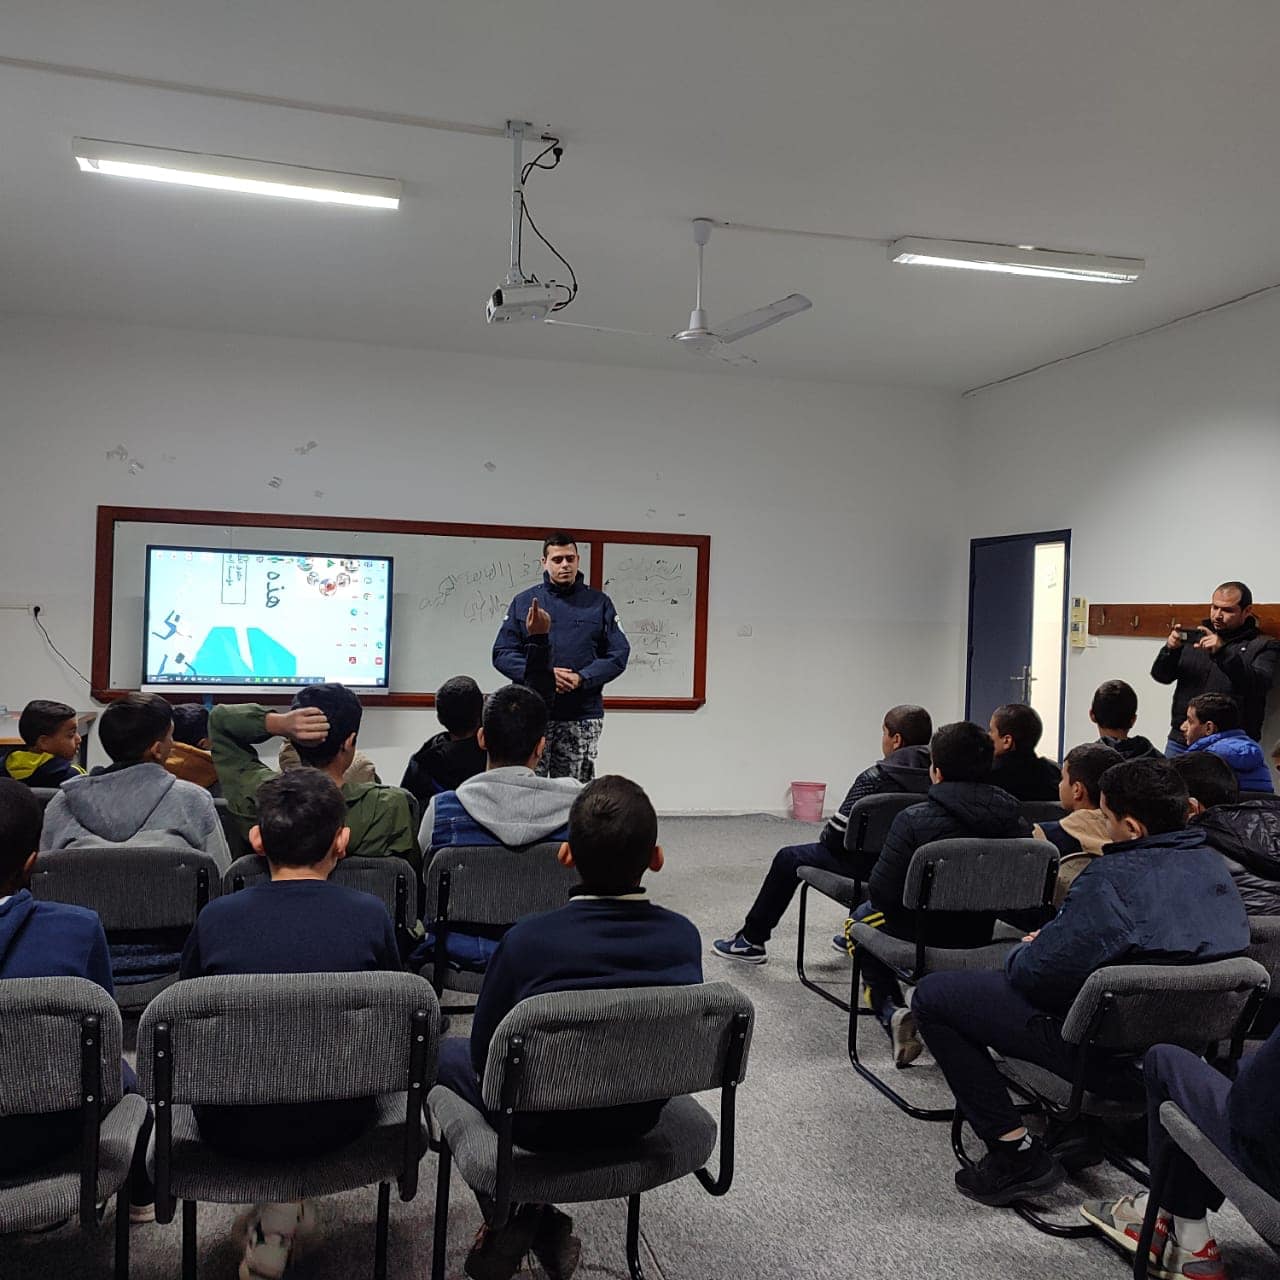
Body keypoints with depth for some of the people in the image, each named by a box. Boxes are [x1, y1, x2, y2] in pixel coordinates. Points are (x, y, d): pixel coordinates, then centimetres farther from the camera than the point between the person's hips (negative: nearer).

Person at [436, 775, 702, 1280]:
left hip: (544, 1122, -3)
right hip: (640, 1119, 3)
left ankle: (512, 1214, 15)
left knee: (448, 1053, 23)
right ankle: (540, 1222, 22)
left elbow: (484, 1053, -10)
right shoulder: (684, 937, -16)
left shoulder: (529, 939, -25)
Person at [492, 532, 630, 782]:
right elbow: (502, 653, 3)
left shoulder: (599, 603, 8)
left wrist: (581, 678, -12)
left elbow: (619, 654, 3)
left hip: (583, 717, 0)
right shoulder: (523, 602, 8)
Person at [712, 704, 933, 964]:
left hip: (874, 871, -6)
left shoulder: (876, 777, -20)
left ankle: (750, 941, 21)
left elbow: (836, 836, -16)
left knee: (788, 858, 12)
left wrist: (826, 837, 8)